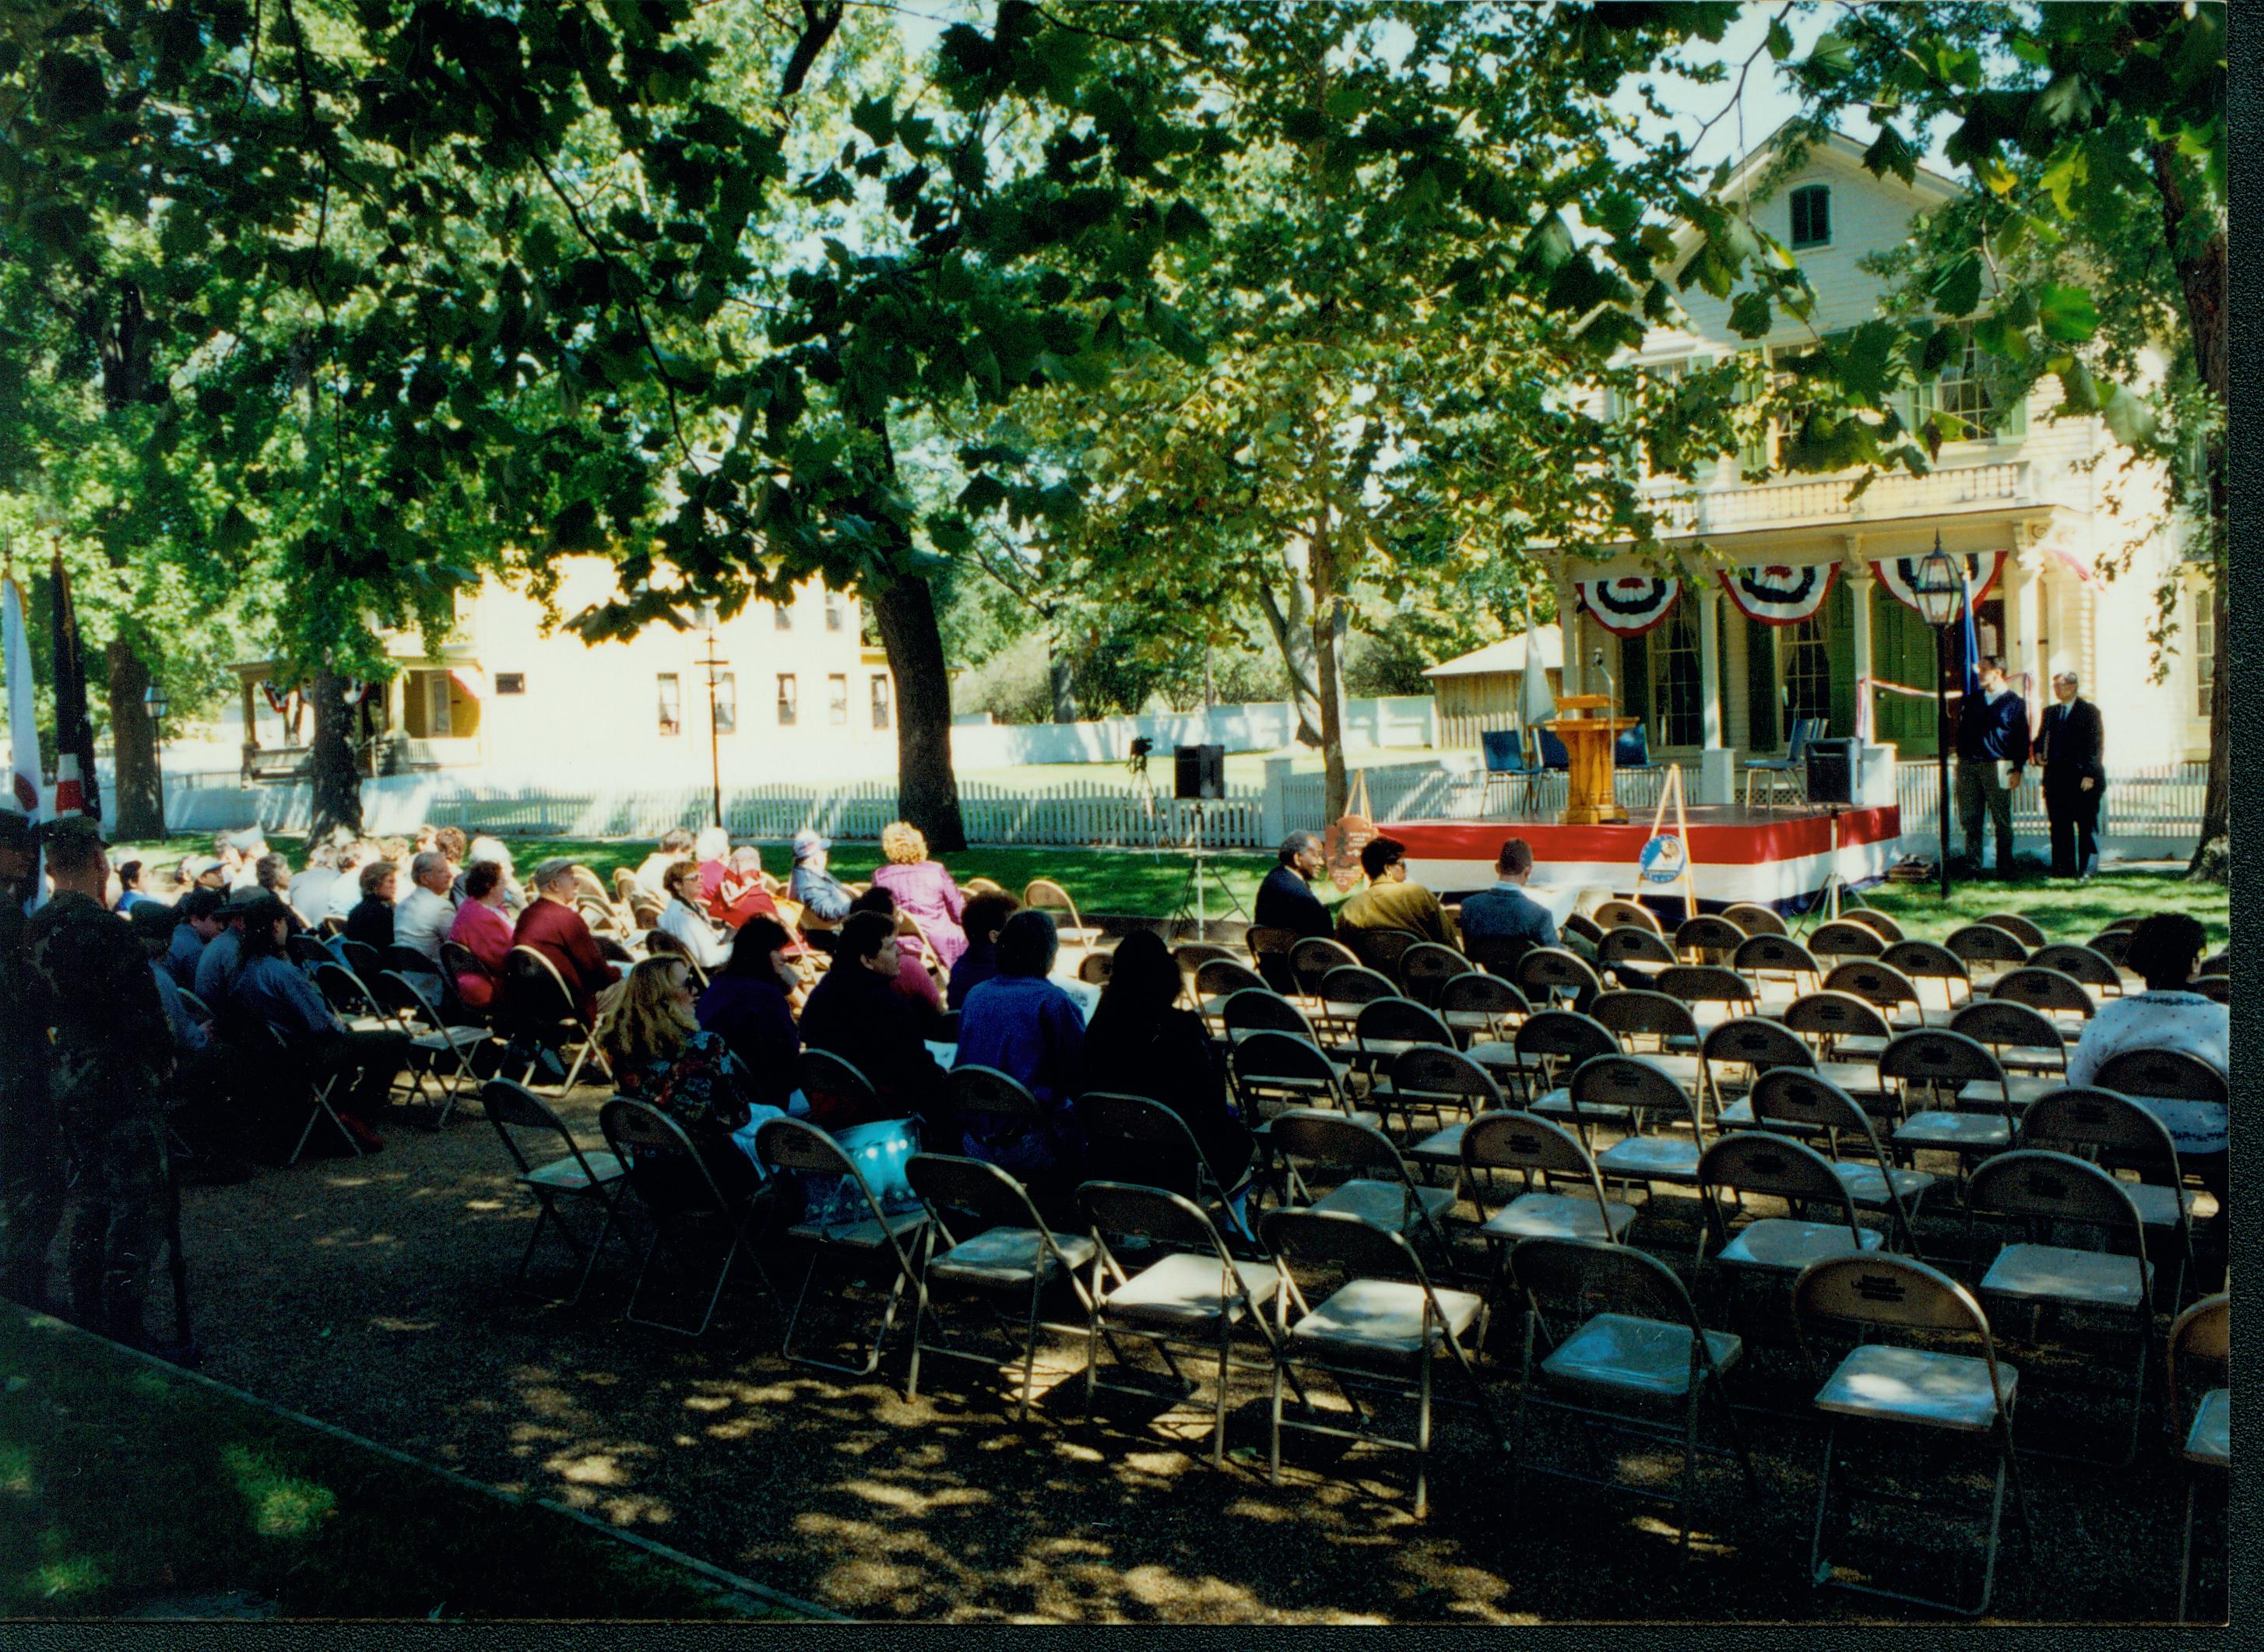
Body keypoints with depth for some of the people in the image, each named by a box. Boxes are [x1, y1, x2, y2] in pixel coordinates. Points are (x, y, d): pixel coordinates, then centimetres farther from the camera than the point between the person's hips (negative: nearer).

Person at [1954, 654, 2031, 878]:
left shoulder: (2015, 703, 3)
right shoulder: (1971, 700, 15)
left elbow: (2022, 739, 1)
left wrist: (2017, 769, -6)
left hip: (1997, 767, -4)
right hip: (1968, 765, 4)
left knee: (2002, 820, 1)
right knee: (1970, 820, 2)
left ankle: (2005, 868, 8)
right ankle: (1973, 866, 7)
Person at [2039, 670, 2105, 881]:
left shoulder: (2089, 711, -1)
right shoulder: (2050, 712, 15)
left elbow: (2097, 745, -5)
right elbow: (2042, 738, 20)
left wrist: (2090, 774, -13)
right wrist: (2037, 752, -3)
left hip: (2083, 778, -5)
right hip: (2056, 779, 5)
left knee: (2086, 826, -1)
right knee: (2059, 826, 5)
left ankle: (2086, 870, 2)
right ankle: (2064, 870, 10)